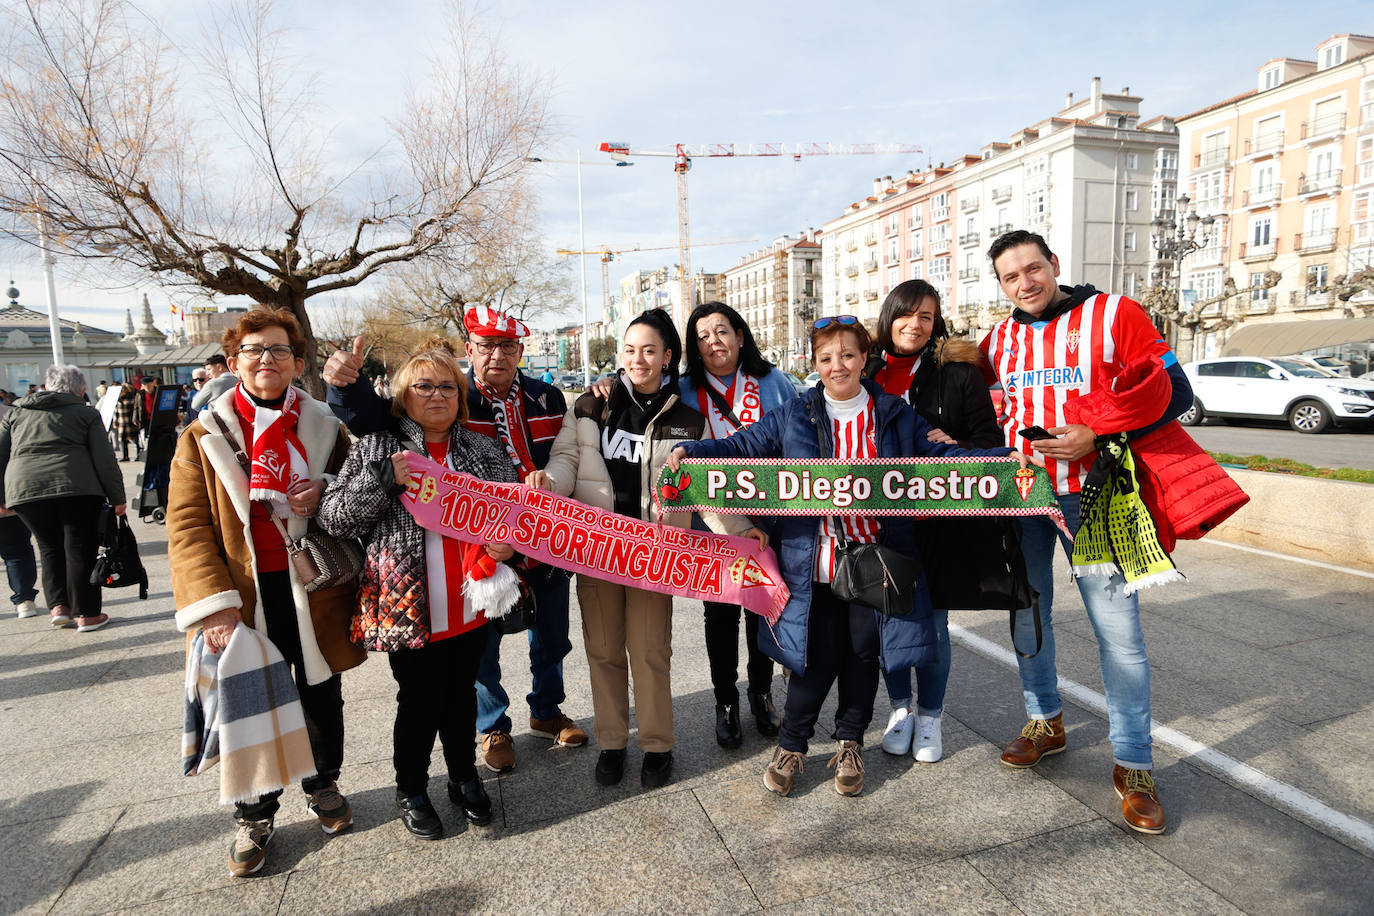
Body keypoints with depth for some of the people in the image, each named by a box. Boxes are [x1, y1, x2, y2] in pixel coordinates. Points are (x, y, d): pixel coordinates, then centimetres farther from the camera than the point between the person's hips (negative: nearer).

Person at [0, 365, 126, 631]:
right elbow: (104, 459, 4)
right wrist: (117, 498, 7)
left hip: (24, 487, 3)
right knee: (80, 549, 4)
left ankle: (58, 606, 12)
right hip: (77, 486, -3)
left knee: (50, 547, 19)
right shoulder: (86, 413, 12)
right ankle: (87, 614, 8)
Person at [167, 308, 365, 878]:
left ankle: (322, 784, 41)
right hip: (247, 598, -1)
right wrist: (213, 604, -16)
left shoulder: (325, 430, 5)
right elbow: (186, 525, -6)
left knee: (321, 698, 16)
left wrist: (328, 496, -12)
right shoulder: (203, 437, 0)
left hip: (315, 591, 2)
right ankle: (254, 815, 32)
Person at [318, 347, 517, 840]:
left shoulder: (485, 451, 6)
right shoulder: (378, 450, -2)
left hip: (470, 604, 3)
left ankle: (463, 777, 39)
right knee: (419, 699, 11)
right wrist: (384, 479, -20)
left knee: (462, 693, 18)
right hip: (410, 607, -3)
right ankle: (411, 789, 34)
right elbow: (333, 518, -6)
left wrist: (507, 542, -8)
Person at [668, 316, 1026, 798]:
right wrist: (691, 452, -12)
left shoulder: (896, 416, 5)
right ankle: (791, 746, 27)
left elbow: (945, 454, 8)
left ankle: (850, 744, 36)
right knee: (817, 658, 5)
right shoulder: (793, 416, 2)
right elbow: (743, 446, 3)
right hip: (815, 563, -1)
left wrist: (1005, 458, -4)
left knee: (862, 655, 13)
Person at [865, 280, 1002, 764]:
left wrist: (954, 448, -20)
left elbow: (990, 441, 0)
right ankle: (899, 707, 31)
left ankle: (929, 716, 27)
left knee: (932, 619, 6)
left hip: (938, 519, -1)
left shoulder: (958, 373, -1)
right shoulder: (866, 372, 5)